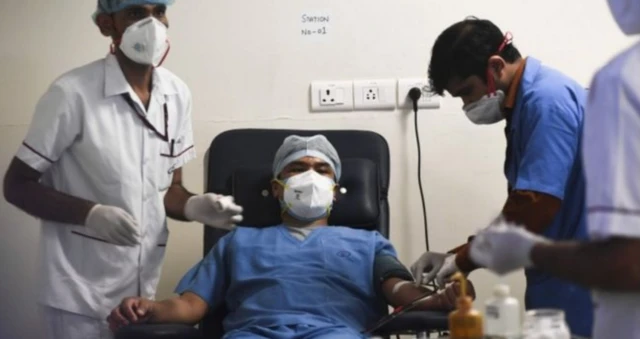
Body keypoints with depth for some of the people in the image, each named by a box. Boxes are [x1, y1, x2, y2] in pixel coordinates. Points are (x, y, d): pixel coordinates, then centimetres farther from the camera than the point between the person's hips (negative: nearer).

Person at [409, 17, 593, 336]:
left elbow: (535, 206, -22)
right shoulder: (527, 100, 15)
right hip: (560, 278, 9)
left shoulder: (546, 99, -15)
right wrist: (455, 257, 11)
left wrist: (463, 259, -11)